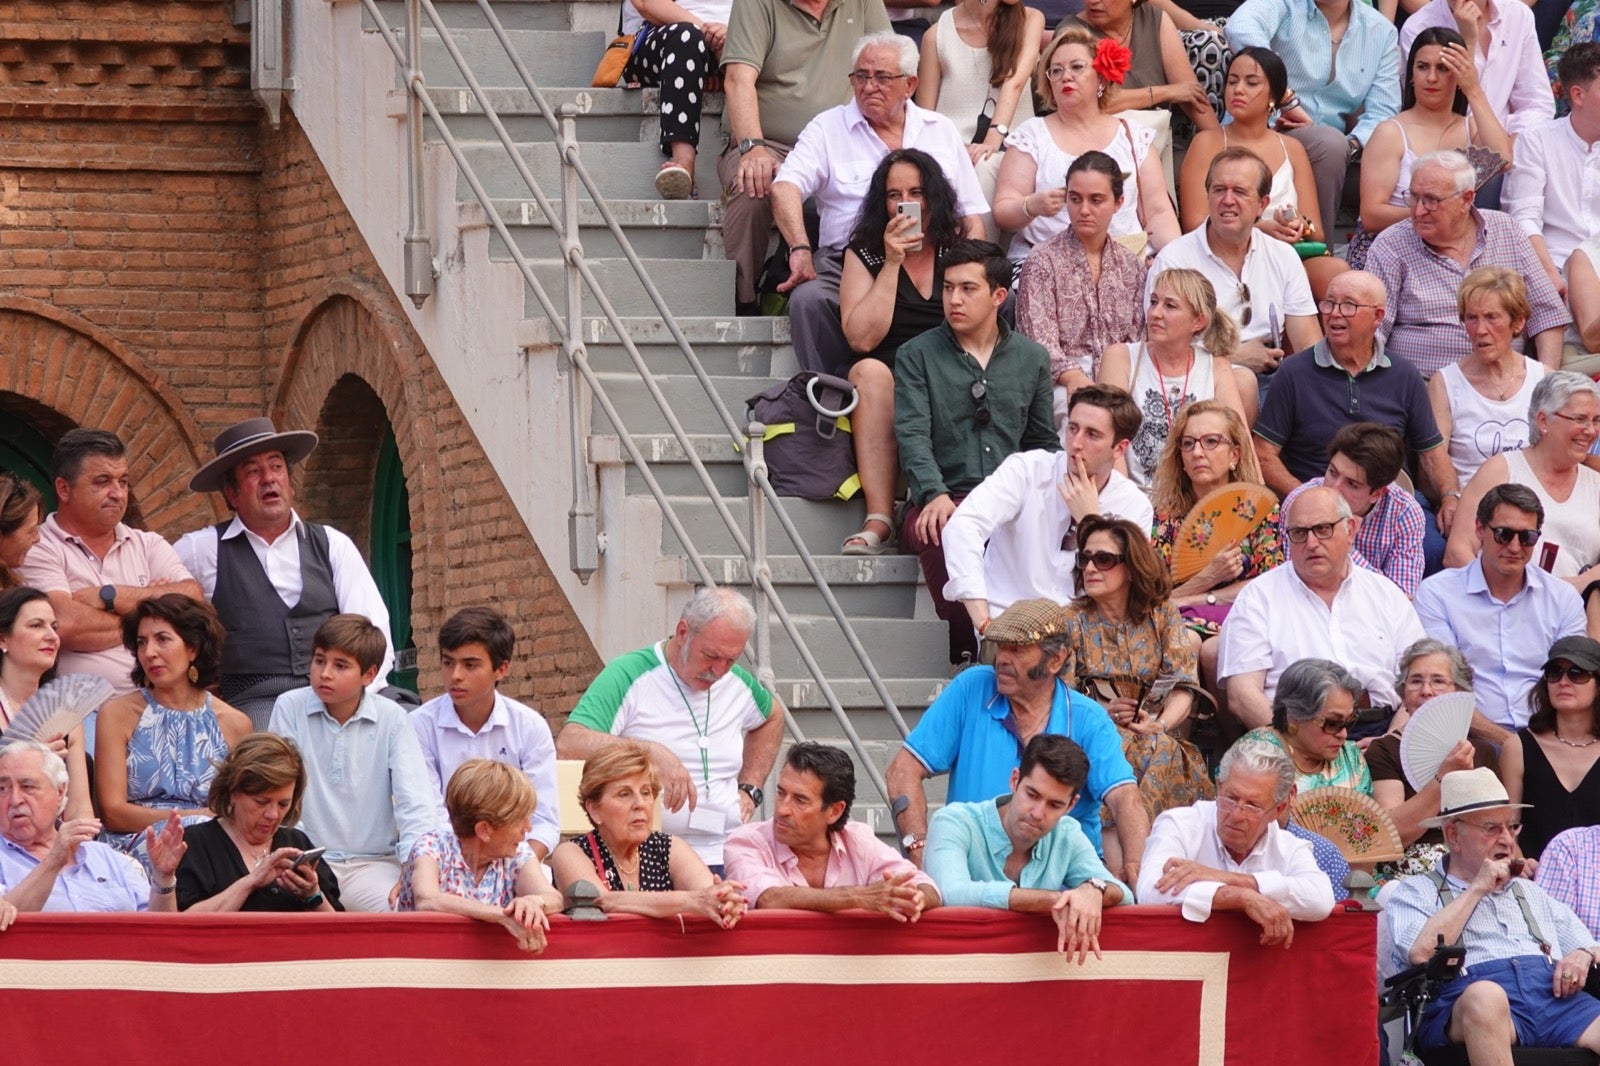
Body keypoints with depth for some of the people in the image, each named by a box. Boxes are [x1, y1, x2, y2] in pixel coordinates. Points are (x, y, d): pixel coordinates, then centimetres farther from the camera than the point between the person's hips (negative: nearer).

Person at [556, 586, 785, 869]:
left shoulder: (737, 685, 17)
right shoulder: (628, 678, -3)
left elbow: (772, 717, 43)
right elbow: (567, 745, -18)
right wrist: (652, 752, -25)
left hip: (723, 857, 5)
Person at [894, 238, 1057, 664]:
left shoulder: (1032, 358, 20)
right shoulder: (917, 356, 11)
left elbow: (1044, 442, 26)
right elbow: (912, 434, -2)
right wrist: (935, 495, -21)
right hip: (943, 500, -2)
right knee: (943, 532, -40)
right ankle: (966, 655, -32)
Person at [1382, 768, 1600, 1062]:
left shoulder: (1531, 893, 36)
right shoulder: (1414, 892, 19)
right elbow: (1421, 954, -2)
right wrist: (1477, 890, 6)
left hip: (1554, 994, 5)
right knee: (1485, 996, -43)